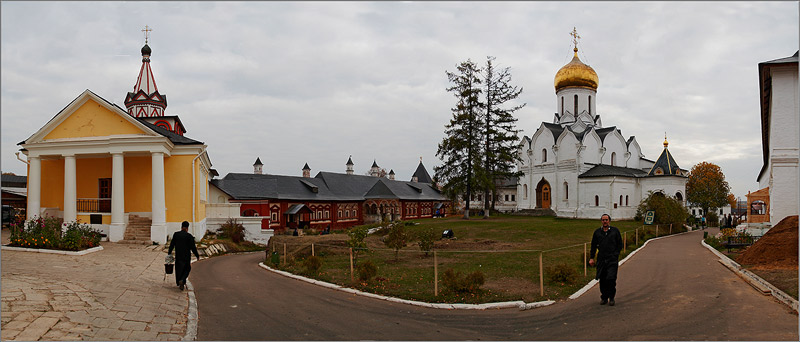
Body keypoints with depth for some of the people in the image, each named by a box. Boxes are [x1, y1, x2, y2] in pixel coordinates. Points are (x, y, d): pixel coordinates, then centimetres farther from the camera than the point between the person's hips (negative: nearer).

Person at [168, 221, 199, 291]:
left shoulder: (176, 234, -1)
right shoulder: (189, 236, -12)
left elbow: (172, 244, 4)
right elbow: (193, 247, -10)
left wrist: (169, 253, 17)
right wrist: (197, 256, 0)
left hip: (178, 256, 3)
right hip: (186, 256, -3)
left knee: (178, 269, 17)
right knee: (187, 269, 11)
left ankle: (179, 283, 24)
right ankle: (182, 280, -11)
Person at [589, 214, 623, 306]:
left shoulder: (615, 231, 7)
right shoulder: (597, 232, 11)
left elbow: (620, 245, 10)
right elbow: (594, 246, 15)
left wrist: (615, 255, -1)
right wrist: (592, 258, 8)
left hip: (612, 259, -2)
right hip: (601, 259, 2)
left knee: (611, 278, -12)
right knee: (602, 280, 4)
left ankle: (611, 298, 2)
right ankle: (604, 298, 17)